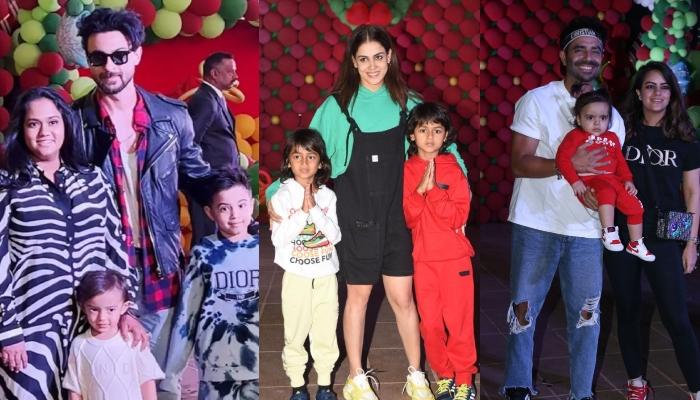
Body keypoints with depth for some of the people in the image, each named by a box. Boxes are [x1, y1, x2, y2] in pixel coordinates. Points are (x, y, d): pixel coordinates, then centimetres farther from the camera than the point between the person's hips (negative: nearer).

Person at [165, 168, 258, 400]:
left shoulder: (259, 249, 2)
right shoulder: (204, 254, 0)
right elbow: (186, 312, 4)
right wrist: (170, 371, 5)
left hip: (257, 359, 1)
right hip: (217, 362, 0)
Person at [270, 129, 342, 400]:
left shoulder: (328, 196, 2)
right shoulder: (282, 196, -5)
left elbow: (335, 236, -5)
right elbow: (278, 238, -11)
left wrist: (315, 209, -15)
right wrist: (303, 212, -18)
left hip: (326, 275, 2)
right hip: (296, 276, -2)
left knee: (326, 331, 8)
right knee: (295, 332, 5)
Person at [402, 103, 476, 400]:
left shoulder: (452, 169, -2)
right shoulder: (406, 171, 2)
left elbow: (458, 217, -11)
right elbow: (405, 218, -5)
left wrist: (433, 189, -19)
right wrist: (420, 189, -17)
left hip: (455, 257, -1)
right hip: (423, 258, 2)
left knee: (459, 320, 1)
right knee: (430, 322, 5)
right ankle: (444, 376, 21)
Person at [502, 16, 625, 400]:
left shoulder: (612, 116, 12)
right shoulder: (536, 100, -2)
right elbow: (520, 164, -10)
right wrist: (570, 164, -23)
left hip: (586, 228, 3)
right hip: (536, 223, -3)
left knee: (586, 314, 5)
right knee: (524, 308, 5)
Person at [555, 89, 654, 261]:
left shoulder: (612, 138, 17)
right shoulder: (575, 136, -3)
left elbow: (620, 161, 21)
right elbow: (562, 158, -12)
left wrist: (628, 180, 7)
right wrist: (574, 181, -20)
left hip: (613, 180, 7)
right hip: (590, 180, -7)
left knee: (635, 207, 6)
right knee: (607, 192, -38)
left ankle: (635, 244, 23)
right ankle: (609, 232, -32)